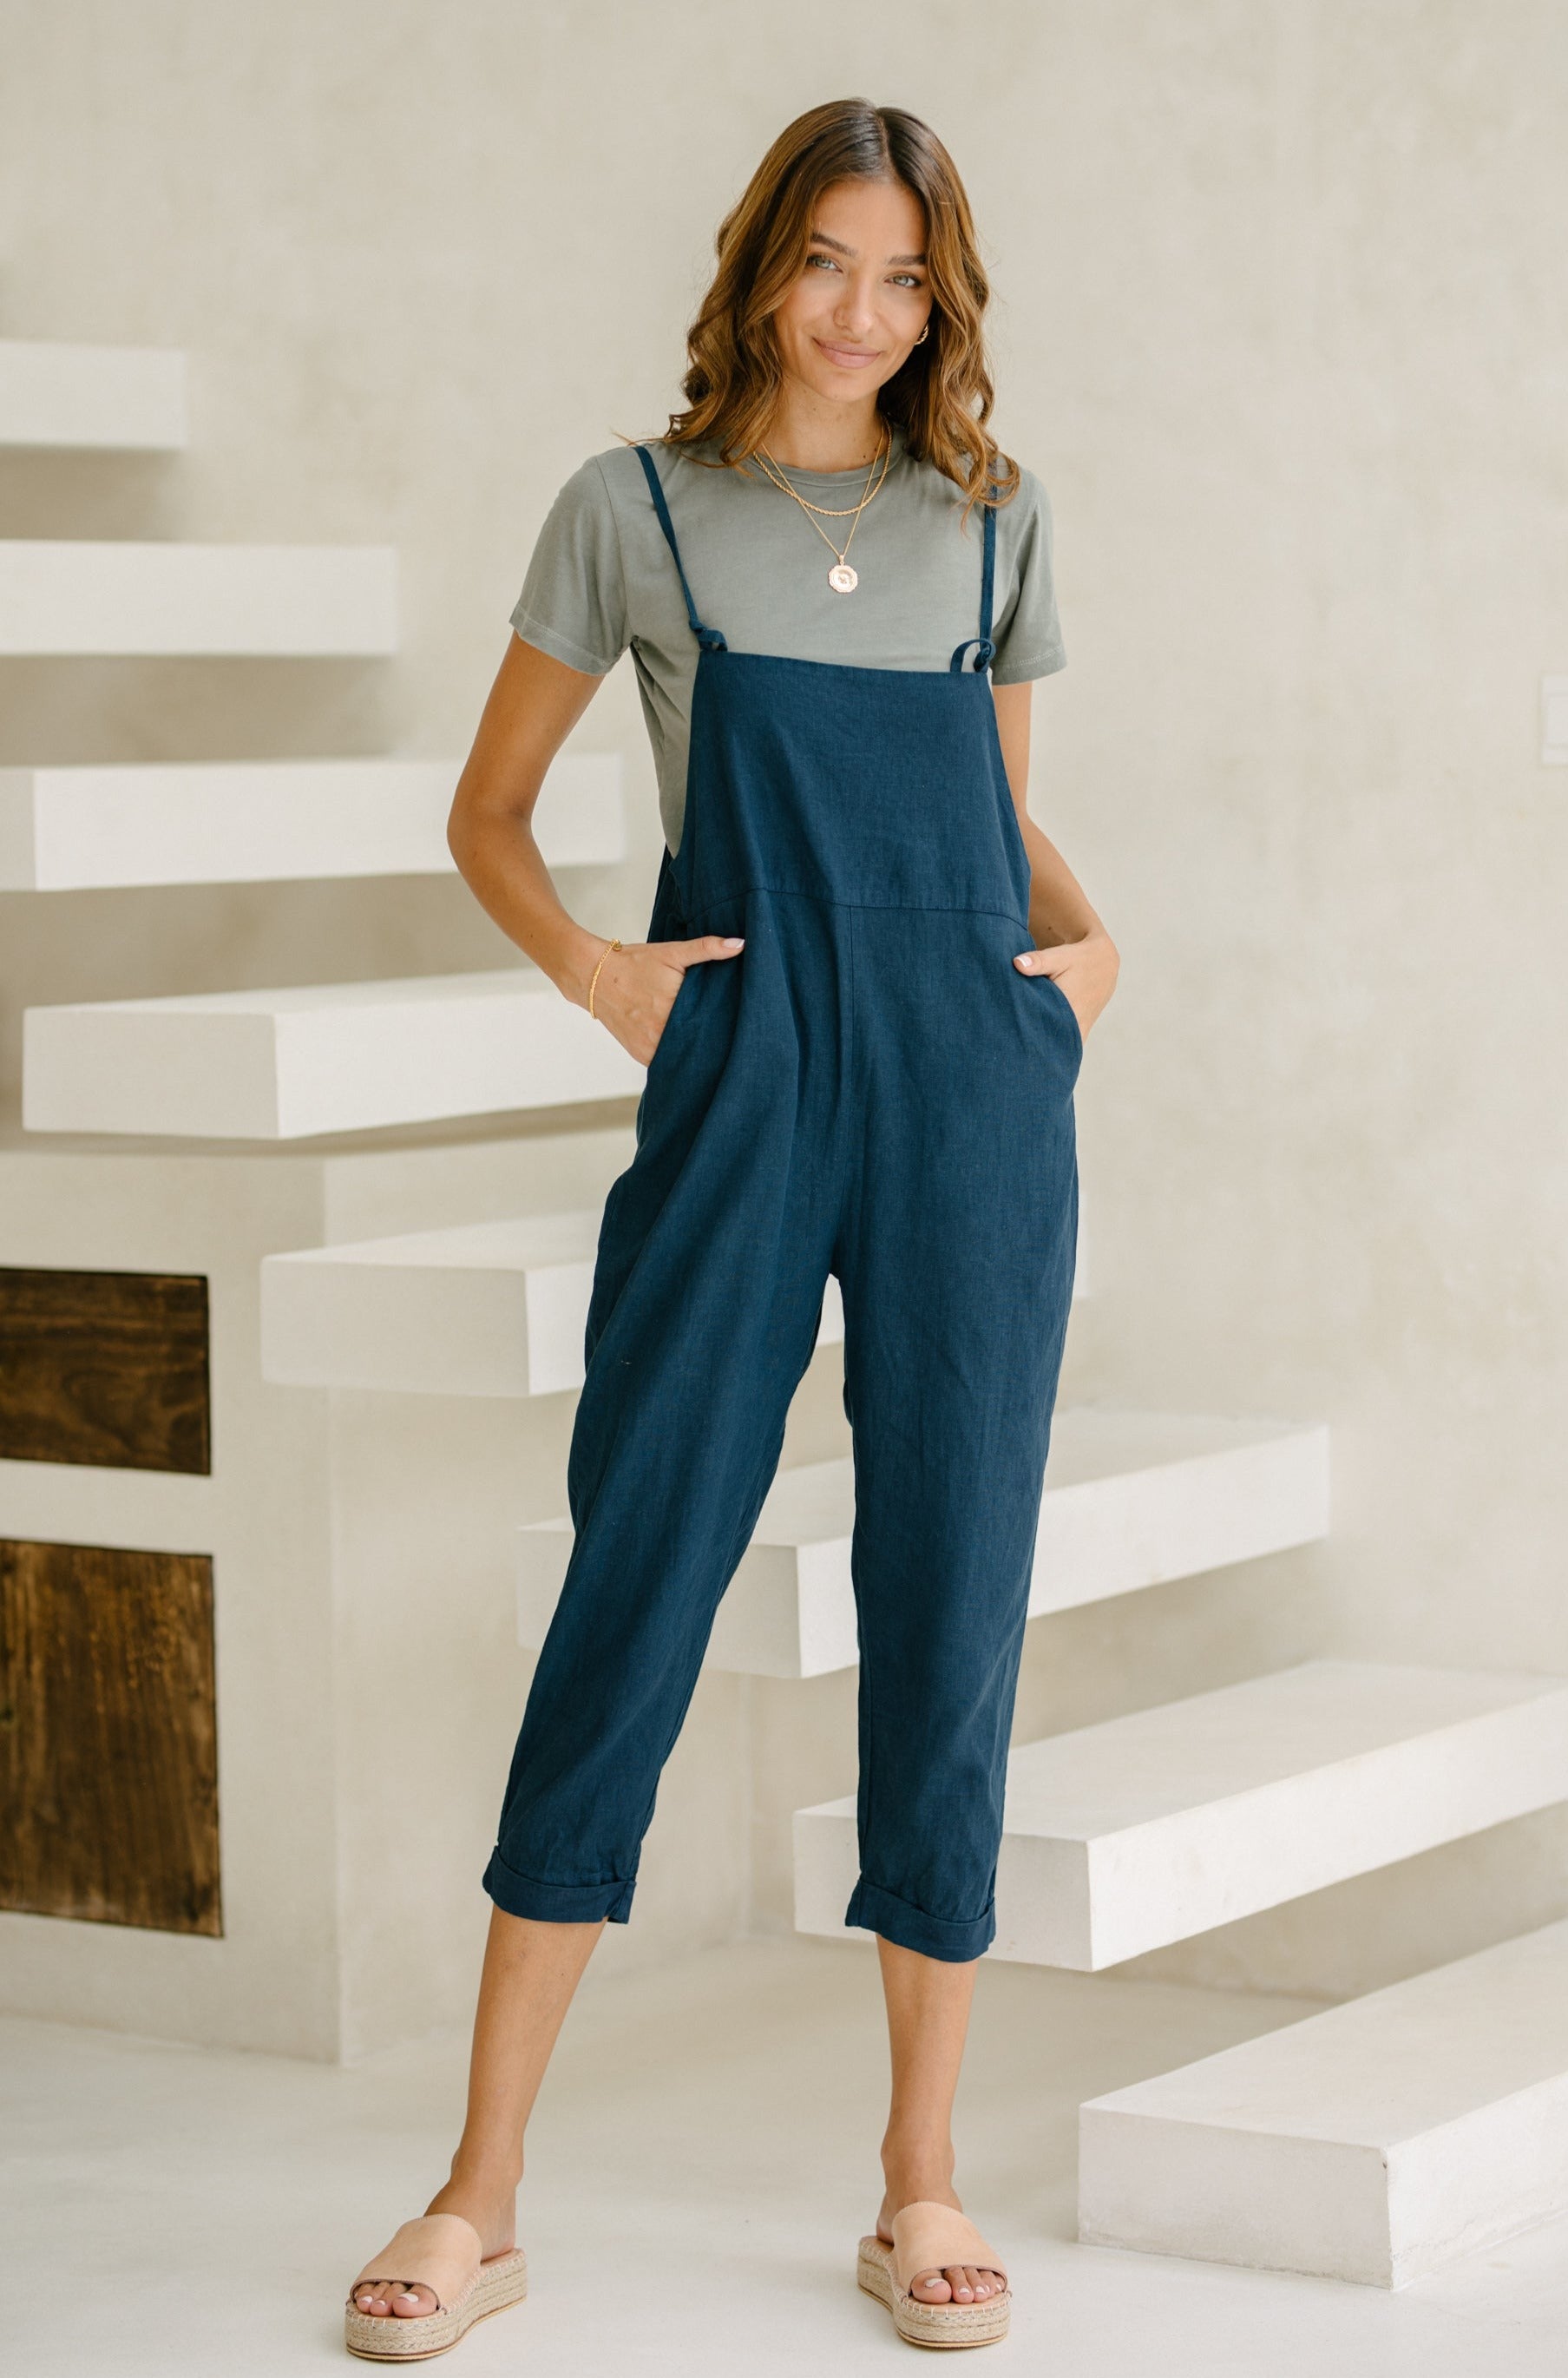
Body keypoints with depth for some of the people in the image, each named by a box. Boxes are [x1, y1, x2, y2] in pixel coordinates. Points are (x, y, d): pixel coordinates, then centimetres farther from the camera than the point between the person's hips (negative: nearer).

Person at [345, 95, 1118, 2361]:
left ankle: (923, 2176, 13)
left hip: (976, 1093, 2)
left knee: (951, 1601, 3)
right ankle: (483, 2193, 5)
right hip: (737, 1088, -2)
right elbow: (489, 810, 12)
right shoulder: (637, 511, 6)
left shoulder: (995, 521, 12)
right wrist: (590, 965, -5)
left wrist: (1088, 938, 4)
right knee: (634, 1590, -3)